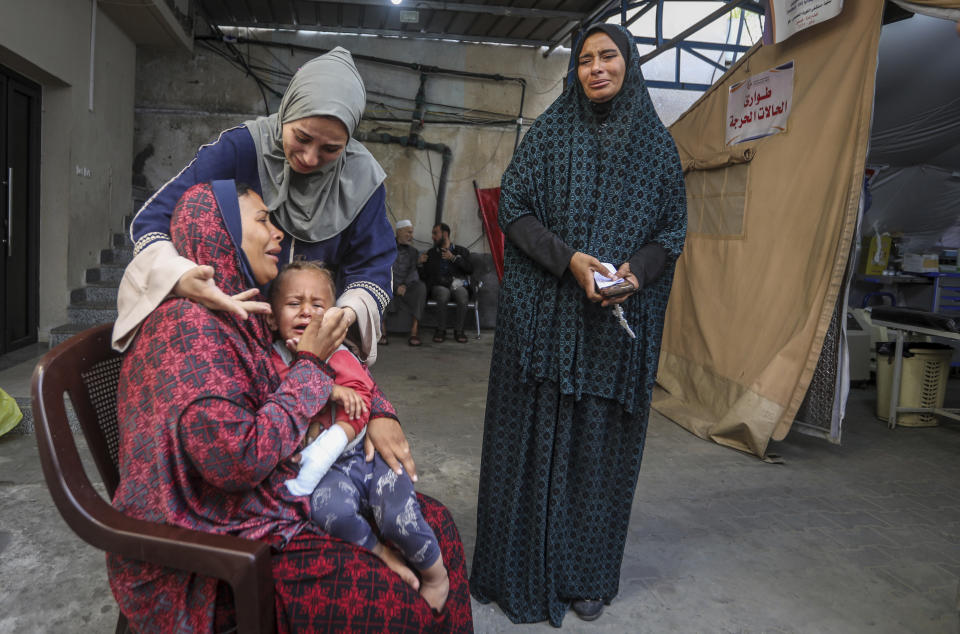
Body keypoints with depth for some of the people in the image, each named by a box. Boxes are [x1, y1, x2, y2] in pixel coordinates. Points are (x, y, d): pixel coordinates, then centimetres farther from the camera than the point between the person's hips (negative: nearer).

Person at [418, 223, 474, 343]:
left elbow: (470, 269, 0)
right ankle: (441, 330, -22)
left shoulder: (461, 251, 17)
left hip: (458, 285, 0)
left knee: (462, 298, -35)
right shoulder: (431, 252, 22)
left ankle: (459, 330, -16)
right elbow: (424, 276, 16)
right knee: (443, 294, -36)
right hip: (439, 286, 0)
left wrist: (453, 258, -7)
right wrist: (420, 264, -2)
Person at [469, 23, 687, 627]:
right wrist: (567, 258, -15)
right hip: (546, 312, -1)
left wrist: (636, 269, -11)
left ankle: (586, 576, 22)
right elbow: (514, 208, -1)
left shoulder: (657, 143, 9)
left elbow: (673, 227, 9)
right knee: (537, 433, 2)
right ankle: (524, 568, 19)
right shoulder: (549, 131, 5)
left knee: (600, 439, 6)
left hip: (621, 316, 2)